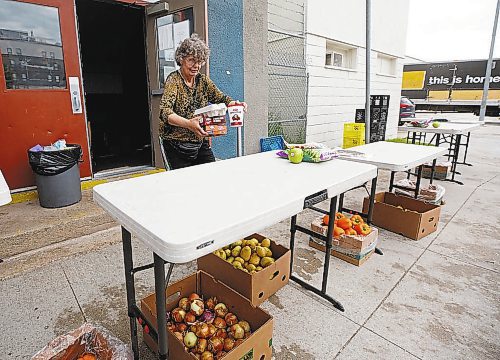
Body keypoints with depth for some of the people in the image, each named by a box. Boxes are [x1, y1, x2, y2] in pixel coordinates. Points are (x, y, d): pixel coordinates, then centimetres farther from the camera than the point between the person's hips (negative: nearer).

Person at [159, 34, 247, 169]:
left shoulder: (202, 80, 7)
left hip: (201, 143, 5)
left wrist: (234, 104, -22)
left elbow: (220, 97, 2)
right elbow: (164, 112, -25)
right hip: (177, 146, -5)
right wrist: (188, 124, -44)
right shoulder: (173, 80, -12)